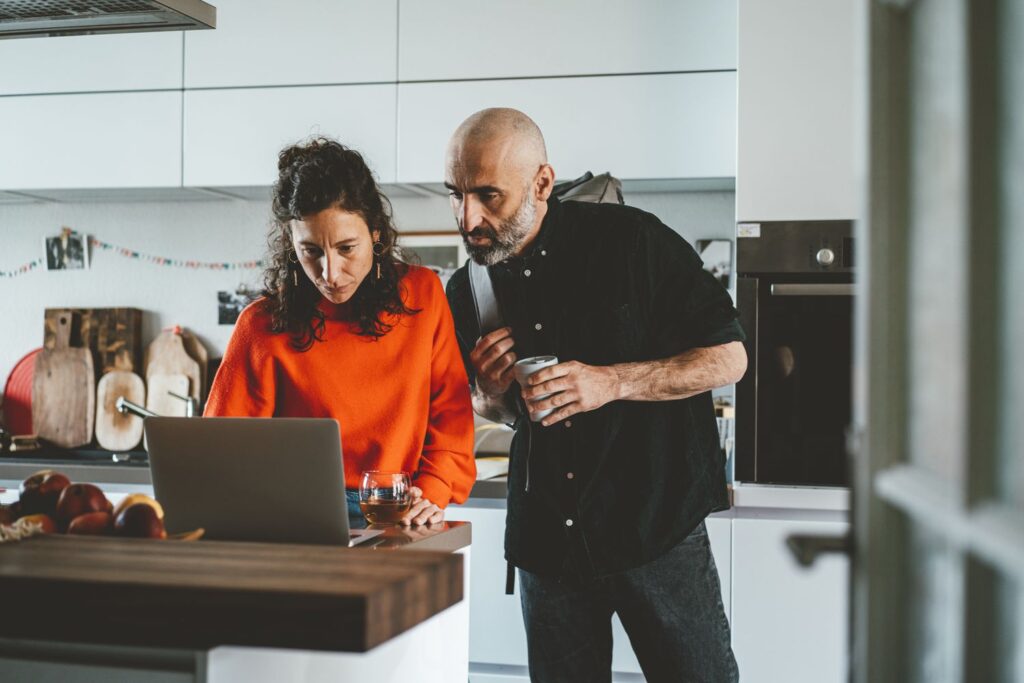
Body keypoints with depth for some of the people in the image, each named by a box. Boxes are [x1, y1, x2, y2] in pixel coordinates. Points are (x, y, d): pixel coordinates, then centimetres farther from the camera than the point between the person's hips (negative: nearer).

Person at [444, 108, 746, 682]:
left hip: (657, 524, -4)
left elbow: (729, 357, -8)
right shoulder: (468, 290, 4)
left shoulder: (632, 241, -10)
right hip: (546, 541, 4)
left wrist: (613, 381, -21)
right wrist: (492, 394, -5)